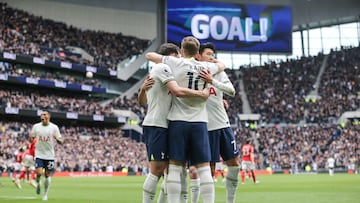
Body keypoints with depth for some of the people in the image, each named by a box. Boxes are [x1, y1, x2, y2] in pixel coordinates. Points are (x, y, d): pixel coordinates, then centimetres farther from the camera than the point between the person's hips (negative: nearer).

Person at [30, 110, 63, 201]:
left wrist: (57, 138, -22)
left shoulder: (54, 127, -2)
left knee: (47, 175, 4)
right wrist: (31, 137, -14)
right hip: (39, 154, 0)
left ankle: (45, 194, 20)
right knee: (39, 173, -14)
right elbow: (31, 140, 9)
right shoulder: (36, 126, 2)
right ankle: (38, 183, 20)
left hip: (50, 155, 0)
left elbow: (60, 141, 1)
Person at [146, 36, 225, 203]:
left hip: (178, 121, -2)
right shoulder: (206, 67, 8)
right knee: (204, 167, 3)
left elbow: (149, 55, 10)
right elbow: (222, 65, 31)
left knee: (175, 166, 0)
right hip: (200, 122, 2)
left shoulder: (176, 63, 0)